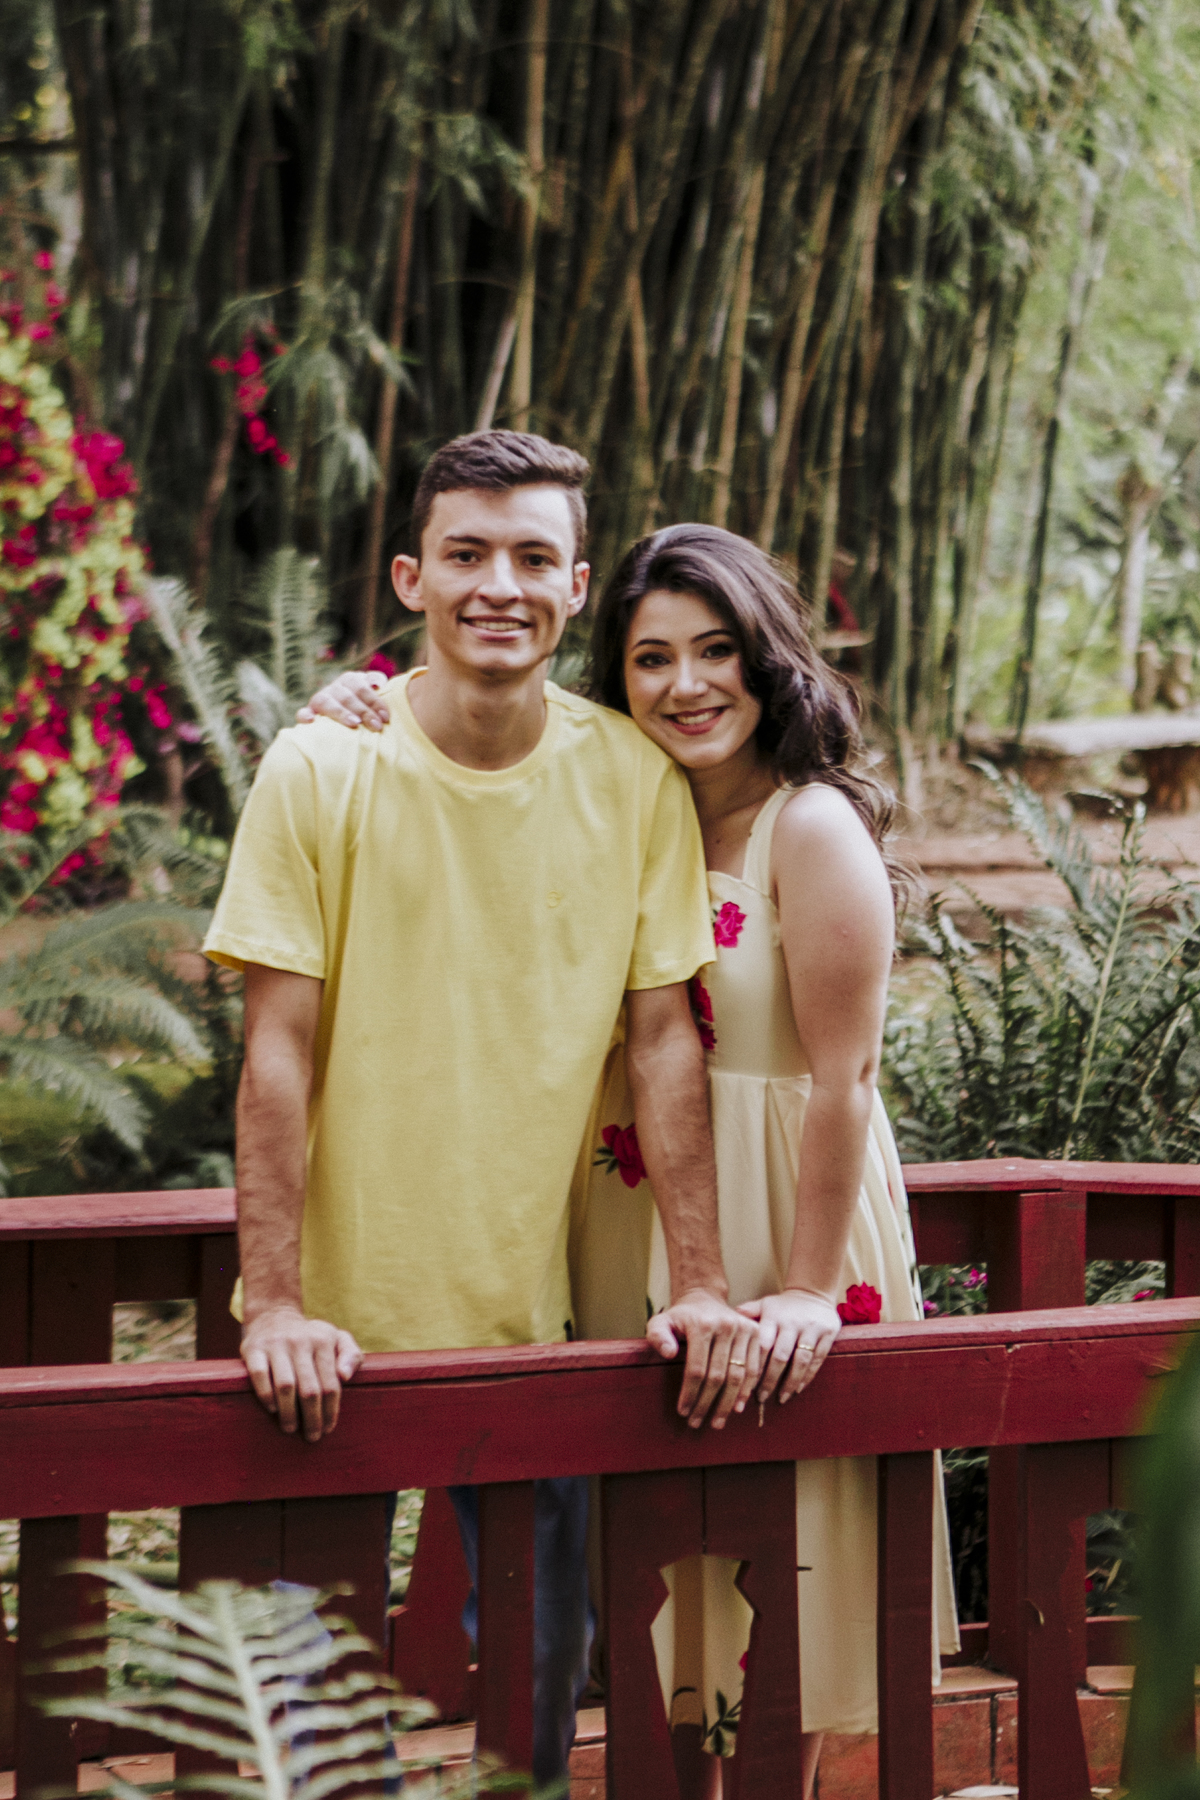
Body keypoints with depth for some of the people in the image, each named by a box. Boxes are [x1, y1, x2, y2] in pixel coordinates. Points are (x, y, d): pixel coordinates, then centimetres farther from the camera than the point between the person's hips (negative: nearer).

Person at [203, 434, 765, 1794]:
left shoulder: (634, 780, -2)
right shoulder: (319, 773, -8)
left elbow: (663, 1039, 1)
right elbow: (279, 1055, -8)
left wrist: (699, 1284, -5)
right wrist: (277, 1304, -14)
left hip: (540, 1317, 2)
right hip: (344, 1325, -2)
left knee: (542, 1671, 11)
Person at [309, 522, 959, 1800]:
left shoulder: (815, 831, -14)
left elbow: (841, 1079, -16)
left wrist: (810, 1287, -18)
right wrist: (369, 711, -6)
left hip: (776, 1215, -6)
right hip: (631, 1223, 6)